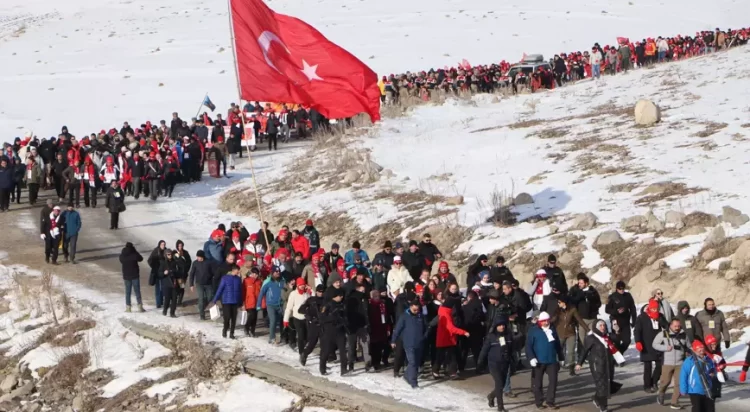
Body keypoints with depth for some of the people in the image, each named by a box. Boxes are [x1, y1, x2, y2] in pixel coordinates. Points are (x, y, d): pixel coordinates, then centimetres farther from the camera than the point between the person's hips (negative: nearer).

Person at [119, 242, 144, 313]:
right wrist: (135, 252, 4)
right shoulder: (134, 255, -16)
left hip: (126, 276, 2)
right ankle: (140, 307, 4)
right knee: (137, 291, 5)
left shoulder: (122, 256, -8)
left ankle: (128, 307, 11)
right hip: (135, 275, -2)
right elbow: (140, 258, 1)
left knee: (127, 292, 11)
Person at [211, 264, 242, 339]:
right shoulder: (225, 278, -5)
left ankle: (231, 333, 13)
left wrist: (240, 303, 13)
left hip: (235, 302, 3)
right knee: (227, 317, -6)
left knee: (234, 318, 3)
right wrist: (214, 300, -2)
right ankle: (225, 330, 18)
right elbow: (220, 290, -3)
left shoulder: (238, 279, 5)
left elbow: (240, 291, 12)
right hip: (226, 301, -3)